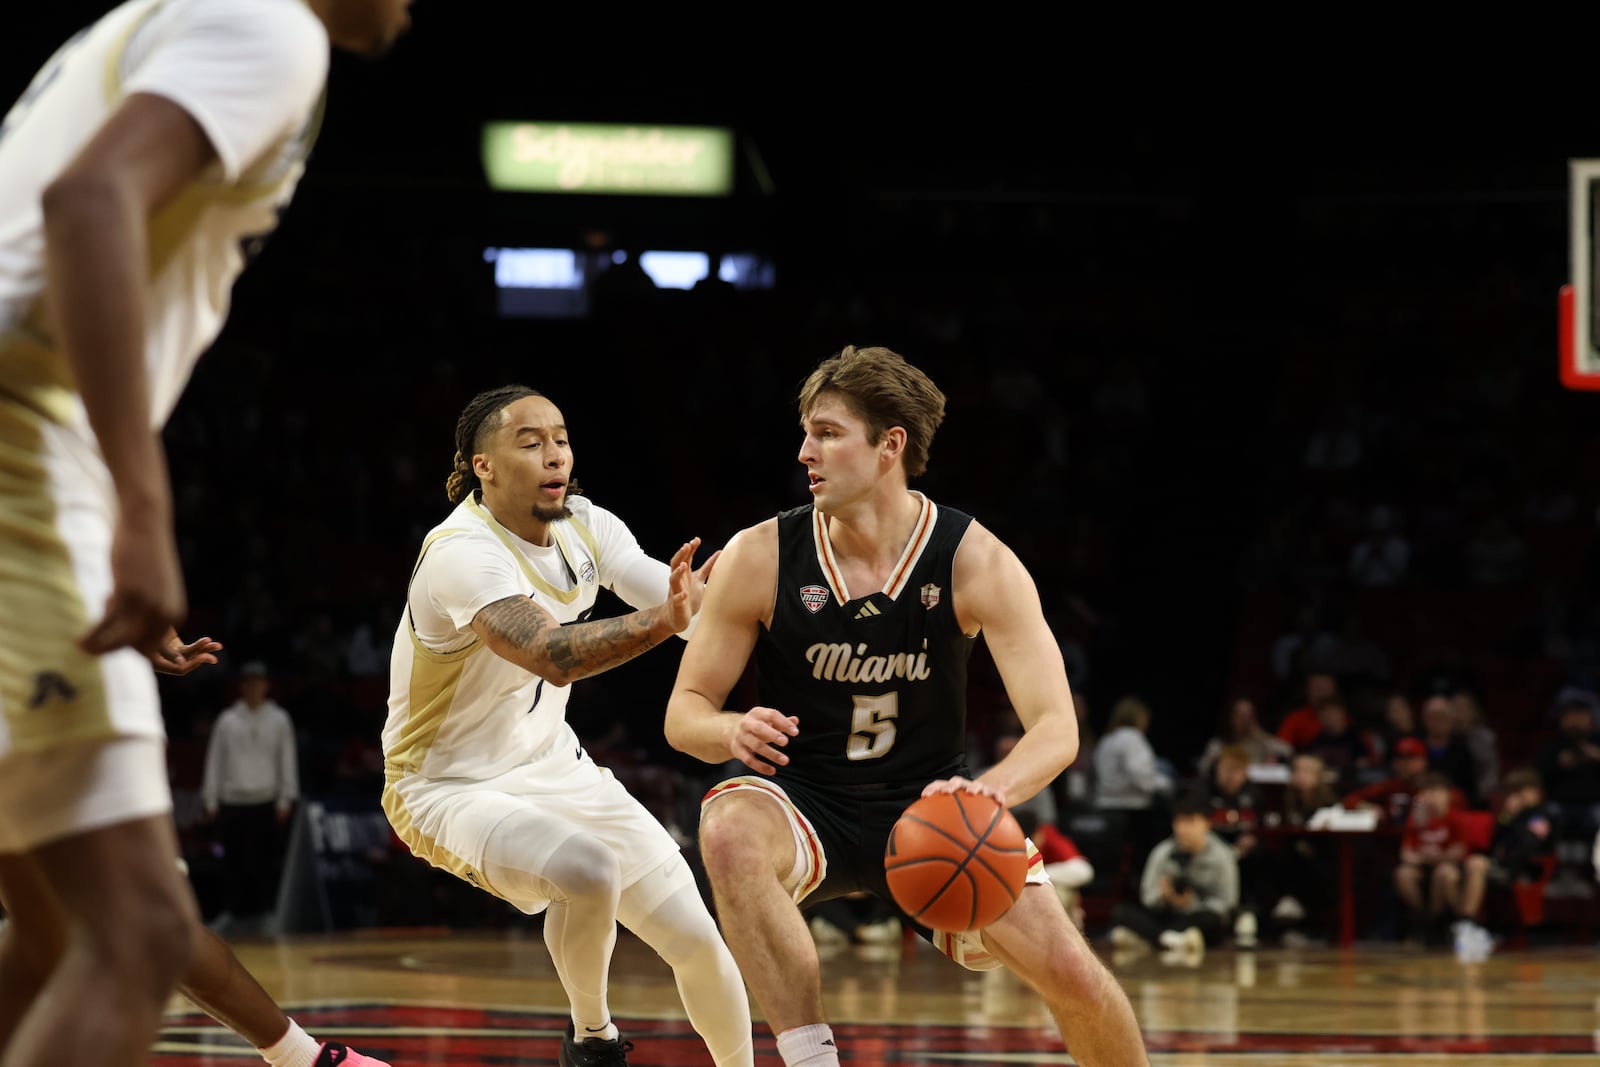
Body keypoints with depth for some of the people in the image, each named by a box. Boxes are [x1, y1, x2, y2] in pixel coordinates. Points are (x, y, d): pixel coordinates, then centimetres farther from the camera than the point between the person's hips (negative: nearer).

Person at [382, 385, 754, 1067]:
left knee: (697, 939, 0)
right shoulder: (462, 554, -28)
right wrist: (662, 620, -57)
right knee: (586, 870, -35)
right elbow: (552, 657, -44)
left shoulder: (584, 526, -4)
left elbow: (689, 604, -6)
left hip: (551, 767, 7)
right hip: (450, 790, -7)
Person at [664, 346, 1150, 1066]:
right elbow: (684, 712, -6)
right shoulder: (762, 558, -13)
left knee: (1069, 973, -13)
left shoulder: (977, 562, -14)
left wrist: (991, 789, -43)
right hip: (804, 802, 0)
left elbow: (1057, 728, -20)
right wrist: (733, 730, -31)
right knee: (730, 833, -36)